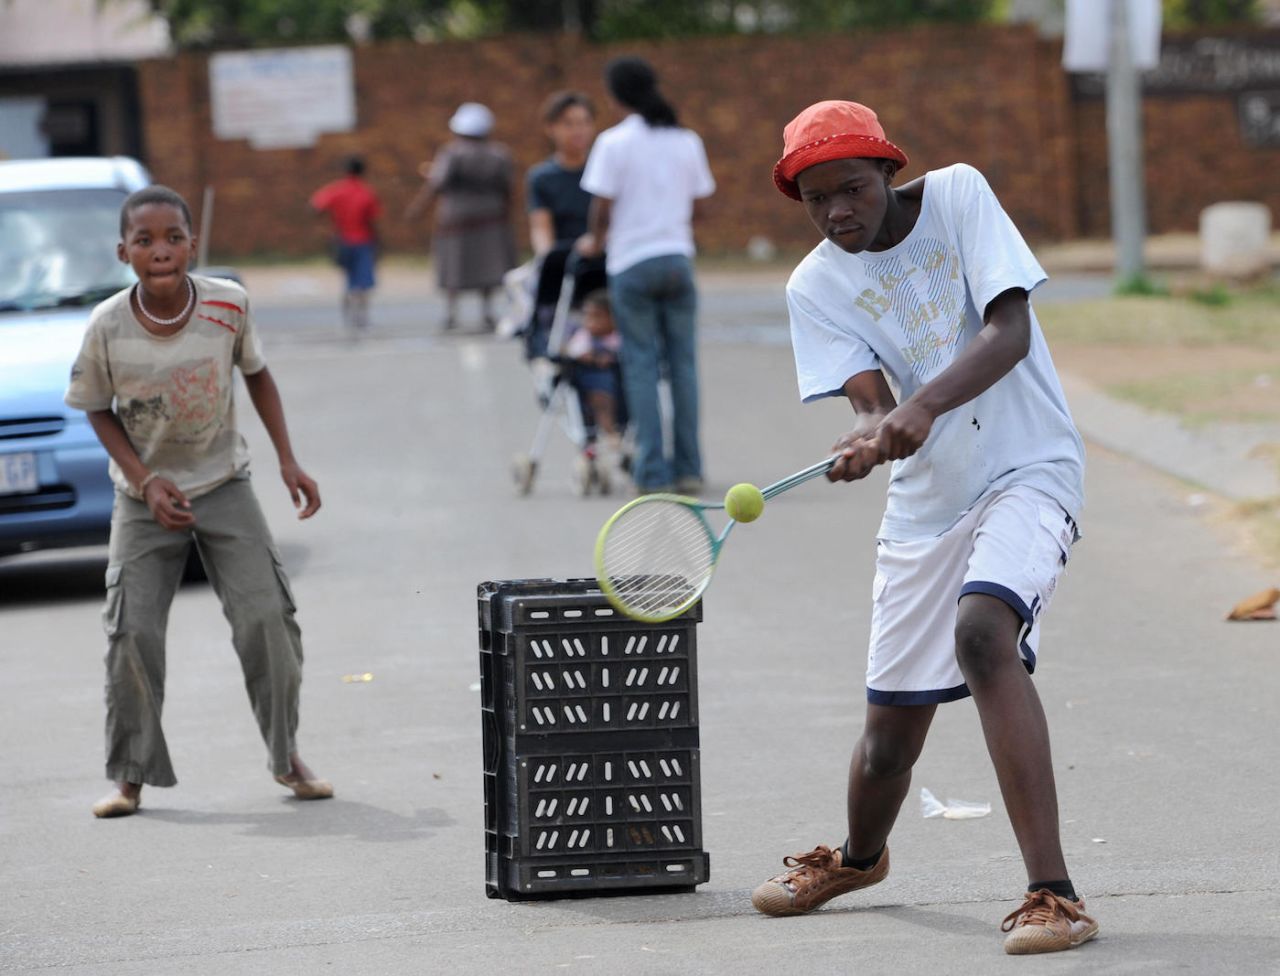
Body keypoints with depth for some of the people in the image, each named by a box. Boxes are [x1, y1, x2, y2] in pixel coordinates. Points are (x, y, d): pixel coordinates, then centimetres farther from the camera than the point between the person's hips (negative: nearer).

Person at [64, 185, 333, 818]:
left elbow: (257, 375, 4)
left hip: (223, 484, 1)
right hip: (144, 497, -1)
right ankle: (131, 776, 6)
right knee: (132, 632, -7)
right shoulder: (108, 326, -18)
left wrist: (288, 461, -1)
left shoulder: (227, 306, -15)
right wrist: (146, 482, -14)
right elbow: (98, 410, -3)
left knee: (266, 616, -7)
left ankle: (288, 757, 11)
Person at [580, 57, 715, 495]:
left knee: (641, 365, 2)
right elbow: (699, 206, 10)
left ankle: (653, 471, 0)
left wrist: (596, 240, 11)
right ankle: (688, 468, 8)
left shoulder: (614, 142, -8)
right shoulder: (687, 141, 6)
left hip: (631, 262, -3)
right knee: (683, 362, 8)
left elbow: (602, 207, -8)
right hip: (678, 257, 3)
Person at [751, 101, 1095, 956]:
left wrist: (926, 405, -33)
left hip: (1026, 470, -4)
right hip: (925, 501, 4)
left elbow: (1009, 331, -16)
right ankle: (859, 858, 42)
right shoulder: (816, 289, -1)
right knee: (892, 725, 6)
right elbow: (872, 400, -11)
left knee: (982, 633, -32)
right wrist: (871, 435, -36)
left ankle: (1054, 894, -32)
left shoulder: (956, 196, -7)